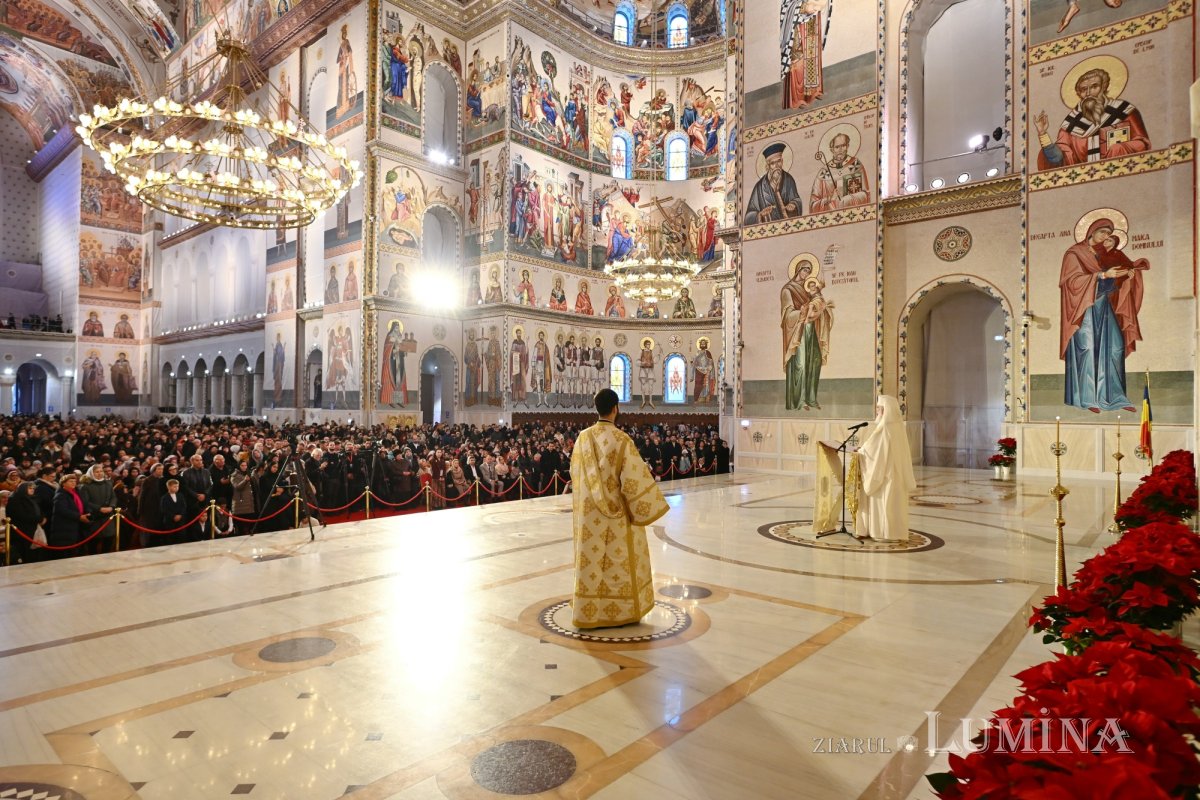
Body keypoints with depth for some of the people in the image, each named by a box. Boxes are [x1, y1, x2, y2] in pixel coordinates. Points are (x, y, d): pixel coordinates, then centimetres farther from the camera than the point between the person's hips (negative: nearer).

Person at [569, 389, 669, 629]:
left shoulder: (583, 438, -2)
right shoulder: (622, 440, -16)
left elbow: (576, 476, 7)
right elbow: (634, 478, -17)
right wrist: (646, 507, -5)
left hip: (590, 514, 4)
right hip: (617, 513, -4)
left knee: (591, 560, 11)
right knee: (620, 561, 9)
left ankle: (588, 612, 17)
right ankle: (623, 611, 20)